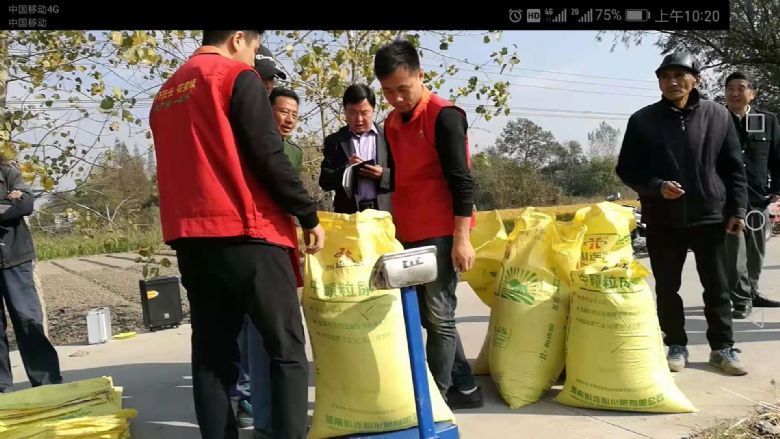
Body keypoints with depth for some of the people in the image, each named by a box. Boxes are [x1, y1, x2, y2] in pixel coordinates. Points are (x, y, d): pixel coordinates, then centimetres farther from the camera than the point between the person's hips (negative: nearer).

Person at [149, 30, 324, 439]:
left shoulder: (166, 92, 19)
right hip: (246, 234, -7)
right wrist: (309, 216, -3)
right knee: (287, 349, 0)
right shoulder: (237, 77, -4)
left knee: (212, 353, 9)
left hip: (190, 237, 8)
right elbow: (269, 159, -11)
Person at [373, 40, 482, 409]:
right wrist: (394, 229, 18)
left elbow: (462, 181, -14)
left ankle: (436, 394, 10)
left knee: (438, 316, -1)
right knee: (428, 316, 11)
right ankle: (464, 387, 22)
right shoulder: (391, 123, 13)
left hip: (440, 233, -8)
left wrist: (461, 237, -17)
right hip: (409, 234, 8)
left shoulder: (443, 116, -10)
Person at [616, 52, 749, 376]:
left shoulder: (717, 115, 2)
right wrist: (657, 187, -15)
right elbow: (626, 170, 1)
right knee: (667, 289, 8)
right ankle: (676, 346, 21)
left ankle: (723, 347, 21)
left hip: (710, 216, 0)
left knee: (717, 287, 8)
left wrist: (737, 209, 0)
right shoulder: (643, 120, -1)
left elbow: (733, 167, 6)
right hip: (662, 220, 0)